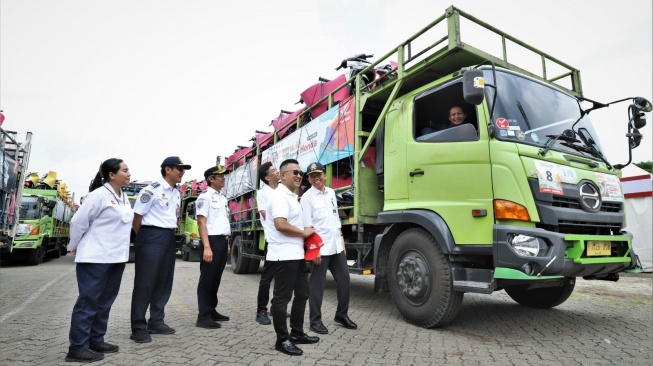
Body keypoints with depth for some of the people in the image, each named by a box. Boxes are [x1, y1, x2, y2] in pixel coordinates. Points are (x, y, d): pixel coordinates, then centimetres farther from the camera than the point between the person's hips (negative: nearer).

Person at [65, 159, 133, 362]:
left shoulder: (124, 197, 10)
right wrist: (74, 247, 2)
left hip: (116, 257, 8)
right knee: (88, 301, -1)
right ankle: (77, 347, 10)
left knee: (105, 301, 14)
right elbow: (78, 222, -10)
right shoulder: (99, 195, -14)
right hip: (95, 258, -8)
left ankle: (96, 341, 25)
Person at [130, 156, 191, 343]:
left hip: (169, 239, 8)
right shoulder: (152, 190, -11)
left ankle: (156, 322, 24)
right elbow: (137, 217, -8)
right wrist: (143, 239, 1)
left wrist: (171, 235, 17)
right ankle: (138, 327, 8)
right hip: (152, 238, -8)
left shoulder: (177, 194, 14)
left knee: (164, 282, 12)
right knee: (145, 282, -2)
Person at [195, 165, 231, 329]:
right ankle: (203, 316, 5)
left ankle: (212, 311, 25)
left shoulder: (223, 198, 17)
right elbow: (201, 222, -16)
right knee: (207, 279, -2)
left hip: (222, 241, 9)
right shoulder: (205, 197, -9)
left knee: (216, 278, 14)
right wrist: (207, 247, -22)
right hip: (212, 241, -8)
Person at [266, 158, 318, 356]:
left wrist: (305, 234, 11)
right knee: (282, 298, 1)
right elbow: (280, 225, -27)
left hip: (296, 254, 11)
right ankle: (282, 340, 13)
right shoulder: (280, 196, -15)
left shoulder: (291, 196, 17)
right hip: (284, 256, -11)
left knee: (302, 293, 18)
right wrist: (304, 232, -14)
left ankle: (297, 333, 31)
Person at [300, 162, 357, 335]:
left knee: (344, 279, 11)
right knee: (317, 284, 3)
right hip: (319, 248, -6)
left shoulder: (331, 193, 12)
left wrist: (342, 240, 14)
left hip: (336, 246, 7)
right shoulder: (307, 197, -7)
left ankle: (341, 315, 28)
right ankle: (315, 320, 16)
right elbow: (307, 226, -12)